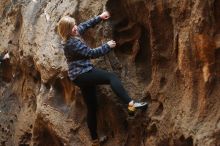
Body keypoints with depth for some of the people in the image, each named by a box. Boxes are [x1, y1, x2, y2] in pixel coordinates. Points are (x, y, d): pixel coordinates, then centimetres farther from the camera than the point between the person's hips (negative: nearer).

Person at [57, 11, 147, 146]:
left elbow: (85, 25, 25)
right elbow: (92, 53, -16)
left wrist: (100, 17, 21)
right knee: (112, 77, -21)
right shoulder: (72, 43, -19)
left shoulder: (73, 35, 10)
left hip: (79, 76, 10)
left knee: (92, 107, 14)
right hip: (82, 74, -10)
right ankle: (130, 103, -38)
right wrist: (107, 46, -5)